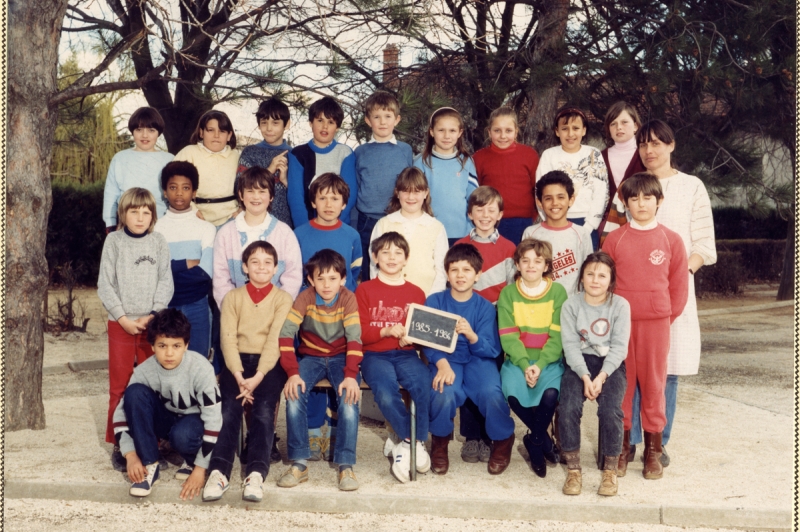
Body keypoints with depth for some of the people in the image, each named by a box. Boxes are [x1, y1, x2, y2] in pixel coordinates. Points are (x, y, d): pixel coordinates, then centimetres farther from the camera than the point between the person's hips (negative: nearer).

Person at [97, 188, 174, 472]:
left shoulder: (158, 241, 4)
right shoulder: (114, 241, 2)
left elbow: (166, 282, 0)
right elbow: (105, 284, -1)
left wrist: (152, 315, -11)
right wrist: (122, 317, -9)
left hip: (152, 322, 1)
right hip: (121, 323, -1)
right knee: (119, 387, 4)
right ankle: (119, 445, 13)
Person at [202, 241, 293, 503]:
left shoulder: (283, 298, 7)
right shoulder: (232, 297, 13)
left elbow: (275, 340, -6)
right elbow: (228, 339, 1)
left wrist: (257, 377, -19)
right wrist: (239, 376, -15)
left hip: (269, 363, -1)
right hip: (237, 361, 1)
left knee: (263, 409, -26)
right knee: (229, 408, -23)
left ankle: (256, 473, -31)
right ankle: (218, 471, -29)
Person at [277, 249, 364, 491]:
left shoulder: (348, 299, -13)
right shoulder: (305, 298, -12)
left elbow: (354, 338, -20)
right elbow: (286, 334, -20)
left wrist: (351, 376, -33)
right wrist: (292, 373, -32)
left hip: (340, 357, -1)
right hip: (311, 356, 1)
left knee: (350, 397, -29)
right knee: (294, 394, -27)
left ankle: (346, 465, -21)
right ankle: (299, 463, -16)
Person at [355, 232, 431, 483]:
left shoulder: (416, 293, 14)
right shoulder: (365, 290, 7)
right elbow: (359, 333, -1)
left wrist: (411, 336, -11)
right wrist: (386, 331, -18)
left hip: (406, 354, 2)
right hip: (374, 355, -2)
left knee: (424, 386, -29)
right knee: (386, 395, -31)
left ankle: (404, 441, -7)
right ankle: (412, 440, -3)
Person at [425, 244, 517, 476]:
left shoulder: (485, 307, 1)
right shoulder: (435, 301, 0)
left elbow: (491, 350, -7)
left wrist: (472, 336, -28)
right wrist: (442, 364, -27)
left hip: (478, 359, 0)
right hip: (446, 359, 0)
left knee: (492, 394, -30)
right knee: (444, 393, -33)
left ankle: (503, 440, 5)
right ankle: (440, 441, 1)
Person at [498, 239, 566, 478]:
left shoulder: (558, 292, 1)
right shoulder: (508, 293, 3)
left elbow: (558, 336, -6)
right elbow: (508, 336, -4)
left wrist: (540, 364, -19)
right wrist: (525, 365, -19)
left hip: (549, 359, -1)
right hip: (518, 359, 1)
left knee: (550, 392, -31)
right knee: (512, 391, -29)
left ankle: (535, 441, 0)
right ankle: (545, 440, -2)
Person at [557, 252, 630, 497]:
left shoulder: (620, 305, -1)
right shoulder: (571, 305, 0)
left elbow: (619, 346, -6)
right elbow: (570, 344, -6)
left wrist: (601, 377, -18)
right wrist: (585, 376, -18)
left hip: (610, 364, -1)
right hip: (579, 363, 1)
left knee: (610, 410, -26)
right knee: (568, 408, -25)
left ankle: (610, 470, -7)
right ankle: (573, 469, -10)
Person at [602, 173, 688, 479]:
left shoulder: (671, 240, 2)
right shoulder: (614, 239, 3)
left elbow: (679, 285, 5)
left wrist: (667, 317, 3)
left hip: (656, 323, 0)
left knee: (653, 383, 4)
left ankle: (653, 450, 15)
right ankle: (621, 446, 16)